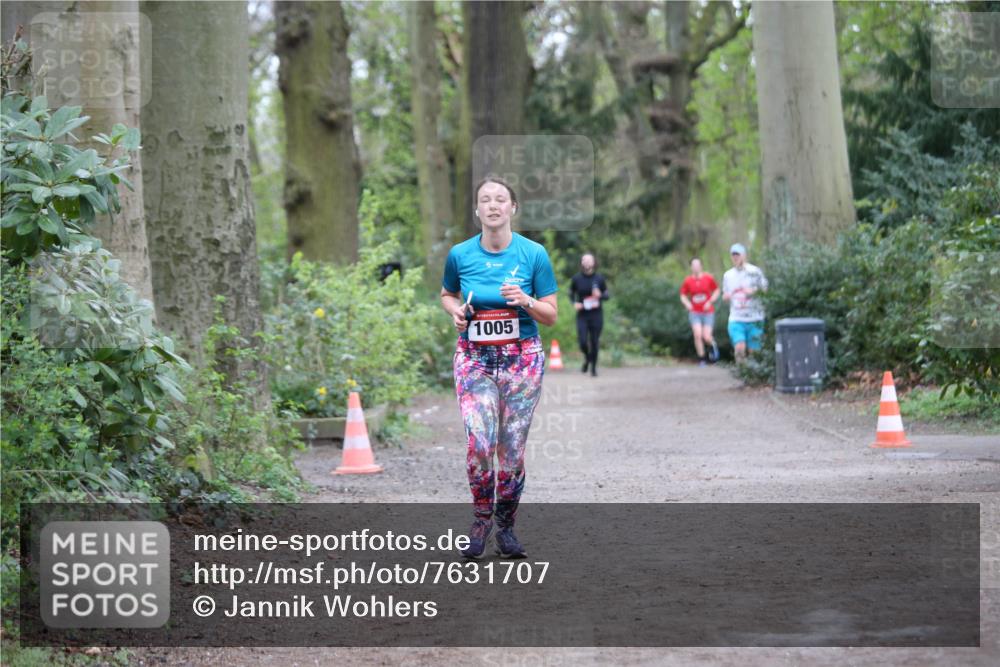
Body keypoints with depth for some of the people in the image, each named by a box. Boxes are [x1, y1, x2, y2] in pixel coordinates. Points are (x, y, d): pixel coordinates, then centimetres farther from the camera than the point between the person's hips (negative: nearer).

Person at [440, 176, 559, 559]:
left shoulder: (533, 254, -4)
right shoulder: (460, 255, 0)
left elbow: (551, 315, 1)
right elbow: (447, 295, 20)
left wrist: (526, 301, -18)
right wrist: (455, 312, -2)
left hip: (522, 358, 0)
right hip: (474, 357, 0)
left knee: (513, 449, 0)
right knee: (480, 442, -16)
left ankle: (506, 526, 17)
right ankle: (481, 518, 5)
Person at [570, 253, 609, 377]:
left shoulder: (599, 278, -1)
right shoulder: (577, 278, 0)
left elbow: (606, 295, 6)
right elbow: (571, 293, 15)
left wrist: (600, 295, -16)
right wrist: (574, 303, -3)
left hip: (596, 314, 0)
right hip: (582, 315, 0)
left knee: (594, 342, 1)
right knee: (582, 342, -9)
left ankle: (593, 368, 18)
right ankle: (587, 358, 25)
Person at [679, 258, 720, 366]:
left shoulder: (708, 278, -4)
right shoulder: (687, 281, -2)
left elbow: (716, 291, 8)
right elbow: (683, 295, 10)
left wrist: (710, 302, -6)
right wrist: (687, 303, -10)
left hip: (708, 312, 0)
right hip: (695, 313, 0)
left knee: (706, 337, -7)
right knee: (697, 335, -14)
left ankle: (713, 345, 31)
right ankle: (701, 359, 0)